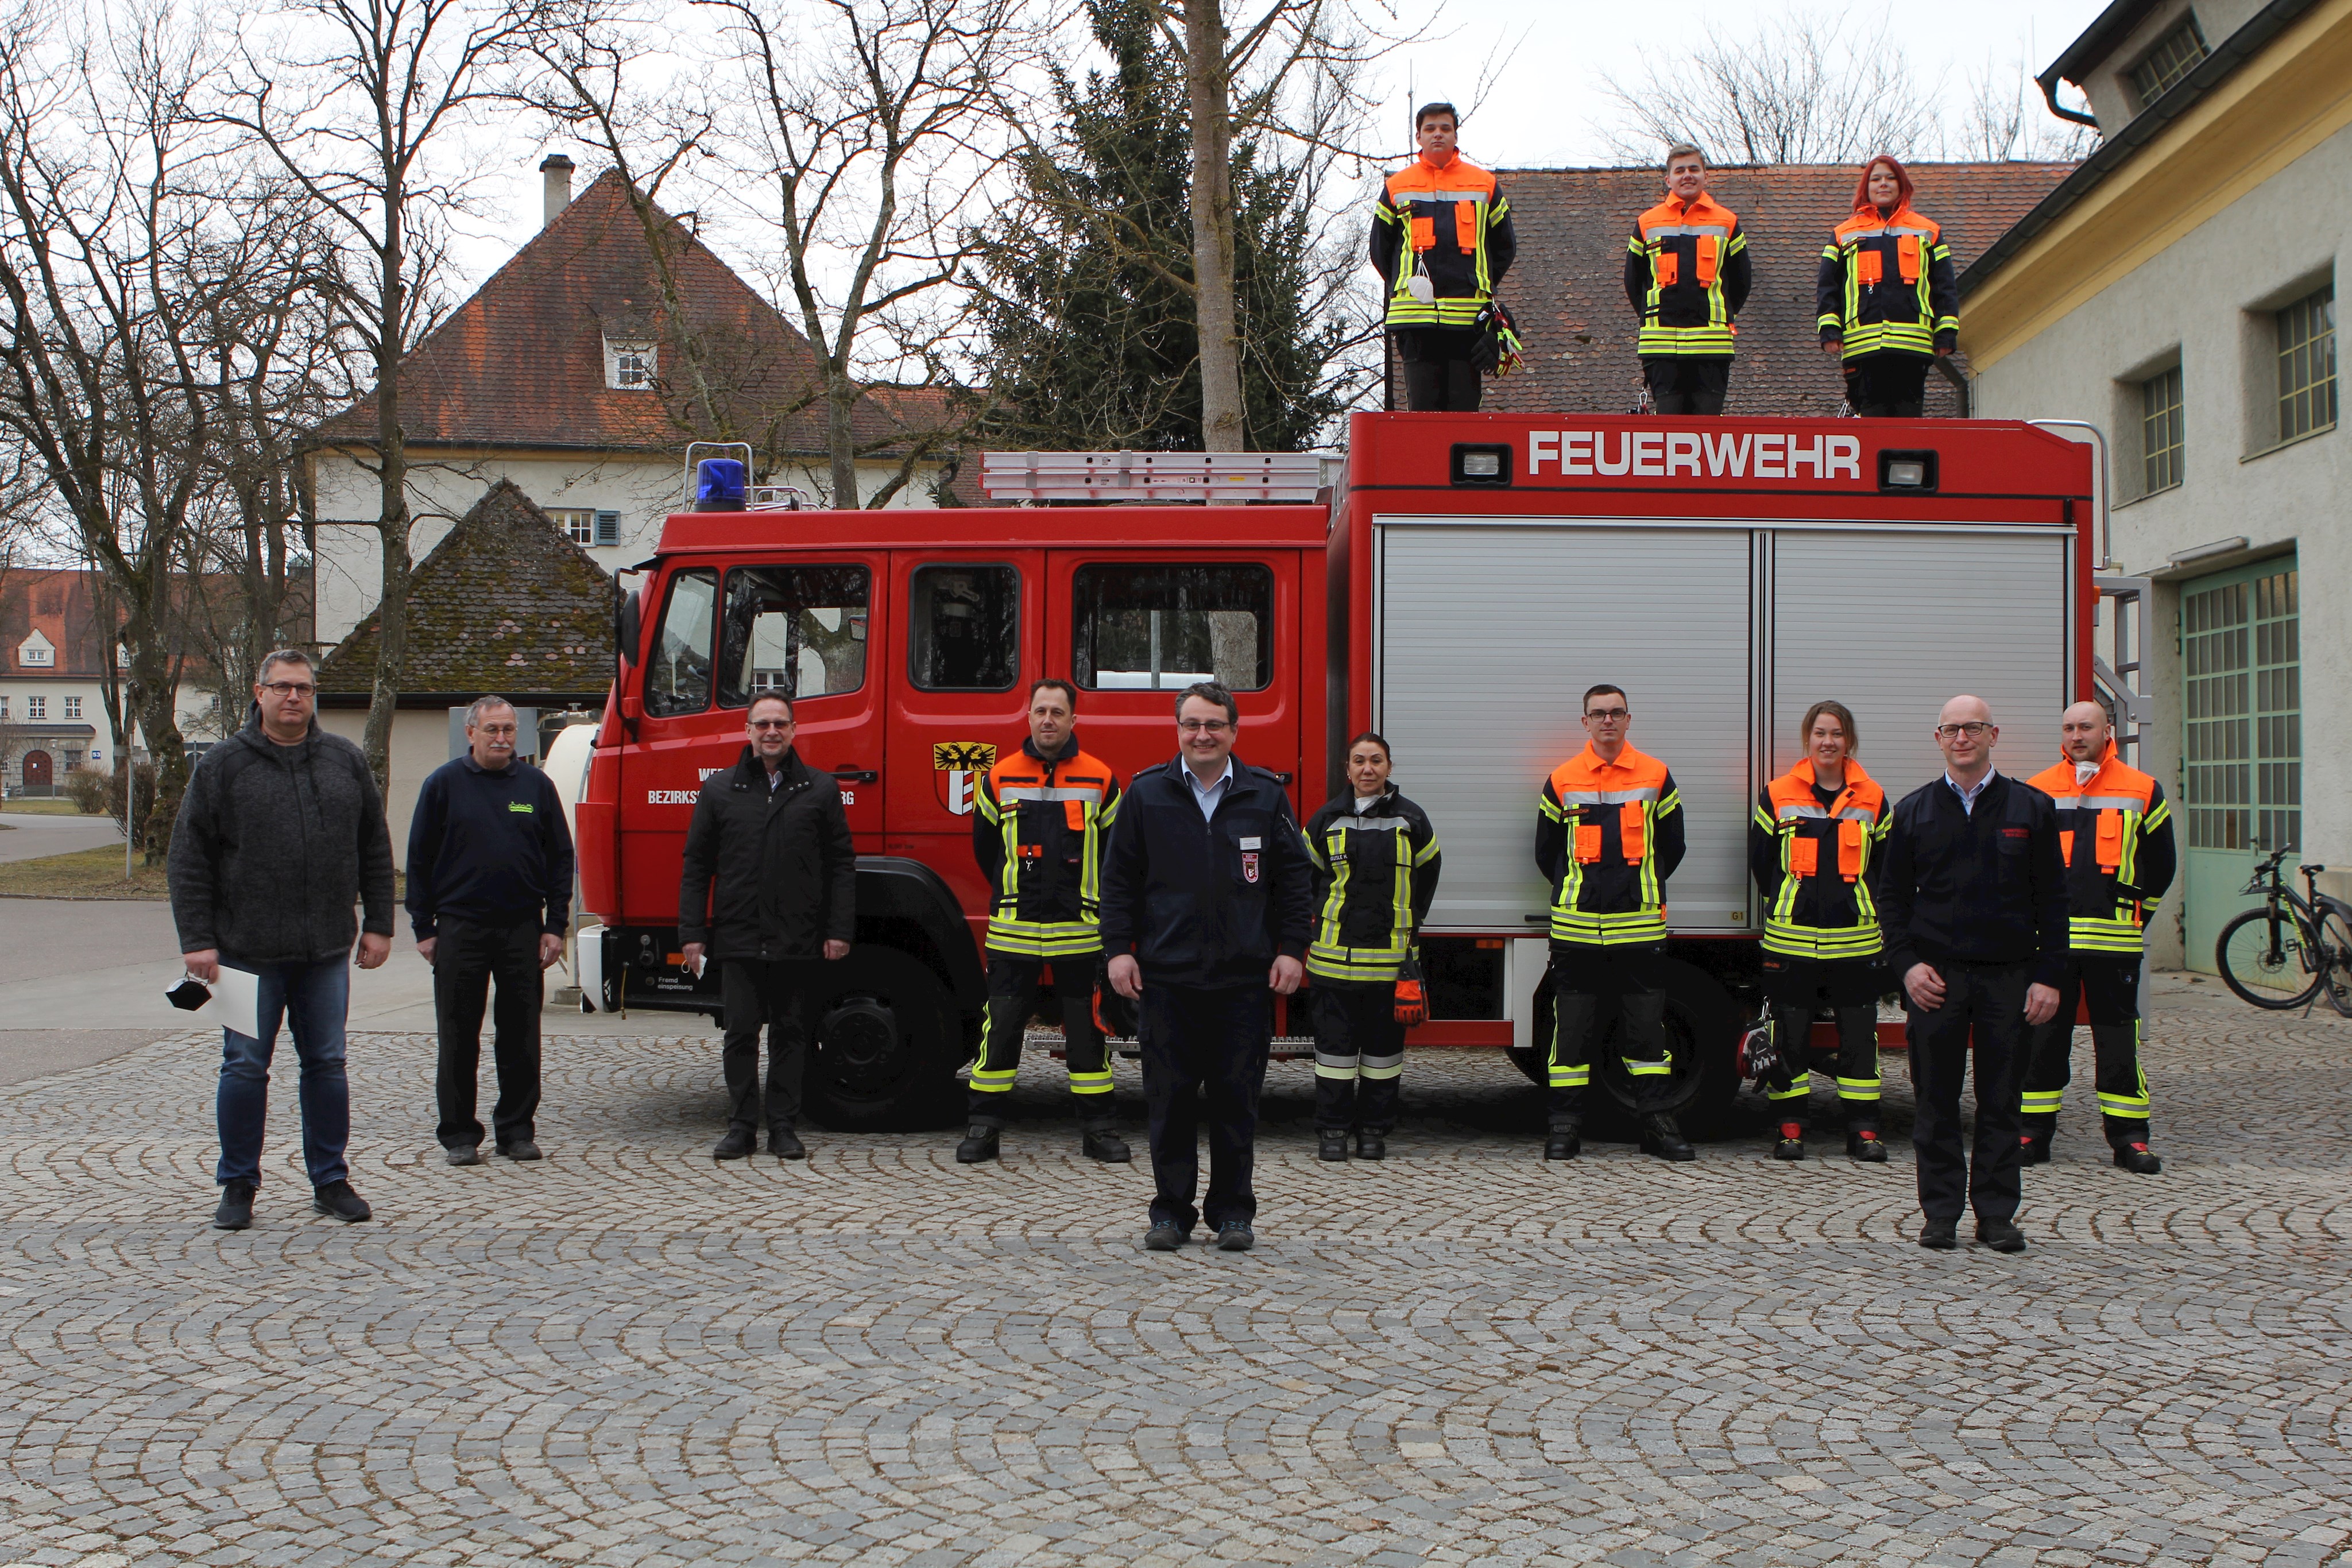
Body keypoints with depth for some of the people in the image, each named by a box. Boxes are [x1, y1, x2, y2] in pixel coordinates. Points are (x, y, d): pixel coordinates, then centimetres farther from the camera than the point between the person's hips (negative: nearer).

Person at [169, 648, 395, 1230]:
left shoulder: (346, 761, 8)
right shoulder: (224, 765, -1)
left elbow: (375, 849, 12)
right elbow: (188, 859, -2)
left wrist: (378, 925, 7)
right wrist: (197, 940, -8)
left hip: (327, 952, 2)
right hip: (248, 952, -2)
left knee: (327, 1066, 7)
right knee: (245, 1068, 3)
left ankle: (331, 1182, 17)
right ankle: (238, 1186, 15)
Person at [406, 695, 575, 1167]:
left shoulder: (537, 785, 7)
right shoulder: (444, 784, 2)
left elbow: (560, 858, 9)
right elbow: (419, 859, 4)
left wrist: (555, 926, 2)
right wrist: (423, 929, -1)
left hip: (522, 928, 1)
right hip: (460, 927, -1)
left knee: (521, 1035, 5)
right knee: (459, 1038, 3)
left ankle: (517, 1130, 15)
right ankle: (459, 1134, 11)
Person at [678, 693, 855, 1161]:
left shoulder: (820, 789, 7)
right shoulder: (719, 790, 9)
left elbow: (841, 864, 6)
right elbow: (696, 867, 8)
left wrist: (840, 930, -2)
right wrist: (692, 933, 2)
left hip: (797, 941, 0)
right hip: (738, 938, 0)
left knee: (790, 1034, 5)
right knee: (741, 1033, 2)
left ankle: (783, 1126, 13)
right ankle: (741, 1126, 10)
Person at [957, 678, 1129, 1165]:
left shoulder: (1100, 780, 3)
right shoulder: (1000, 779, 4)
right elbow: (984, 847, 15)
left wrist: (1088, 900, 8)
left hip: (1080, 930, 0)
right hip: (1014, 929, 0)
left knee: (1087, 1029, 5)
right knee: (1001, 1028, 1)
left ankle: (1096, 1128, 13)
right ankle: (984, 1127, 8)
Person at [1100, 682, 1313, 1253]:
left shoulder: (1265, 796, 6)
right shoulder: (1146, 794, 5)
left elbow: (1294, 878, 8)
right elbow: (1119, 878, 6)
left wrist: (1290, 949, 1)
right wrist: (1119, 949, -1)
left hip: (1244, 979, 0)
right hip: (1166, 976, 0)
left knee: (1237, 1098, 5)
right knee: (1170, 1099, 3)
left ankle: (1232, 1211, 16)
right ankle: (1171, 1211, 14)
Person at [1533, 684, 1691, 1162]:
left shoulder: (1656, 777, 5)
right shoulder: (1561, 781, 5)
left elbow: (1671, 848, 13)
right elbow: (1546, 852, 15)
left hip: (1640, 925, 0)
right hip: (1577, 926, 0)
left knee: (1647, 1025, 3)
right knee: (1571, 1027, 2)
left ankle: (1657, 1122, 9)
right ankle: (1565, 1125, 7)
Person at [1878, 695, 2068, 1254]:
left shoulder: (2032, 808, 6)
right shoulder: (1914, 811, 8)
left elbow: (2051, 900, 5)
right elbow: (1892, 896, 10)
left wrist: (2048, 977, -3)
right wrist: (1908, 964, -3)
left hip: (2007, 976, 0)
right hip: (1935, 976, 1)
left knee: (2001, 1099, 4)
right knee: (1937, 1100, 3)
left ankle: (1997, 1214, 12)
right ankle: (1941, 1214, 11)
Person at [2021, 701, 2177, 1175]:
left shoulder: (2142, 791, 5)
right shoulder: (2037, 793, 7)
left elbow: (2162, 863, 13)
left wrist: (2136, 915, 11)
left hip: (2114, 941, -1)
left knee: (2119, 1040, 2)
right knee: (2043, 1038, 4)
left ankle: (2128, 1137, 8)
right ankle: (2033, 1132, 11)